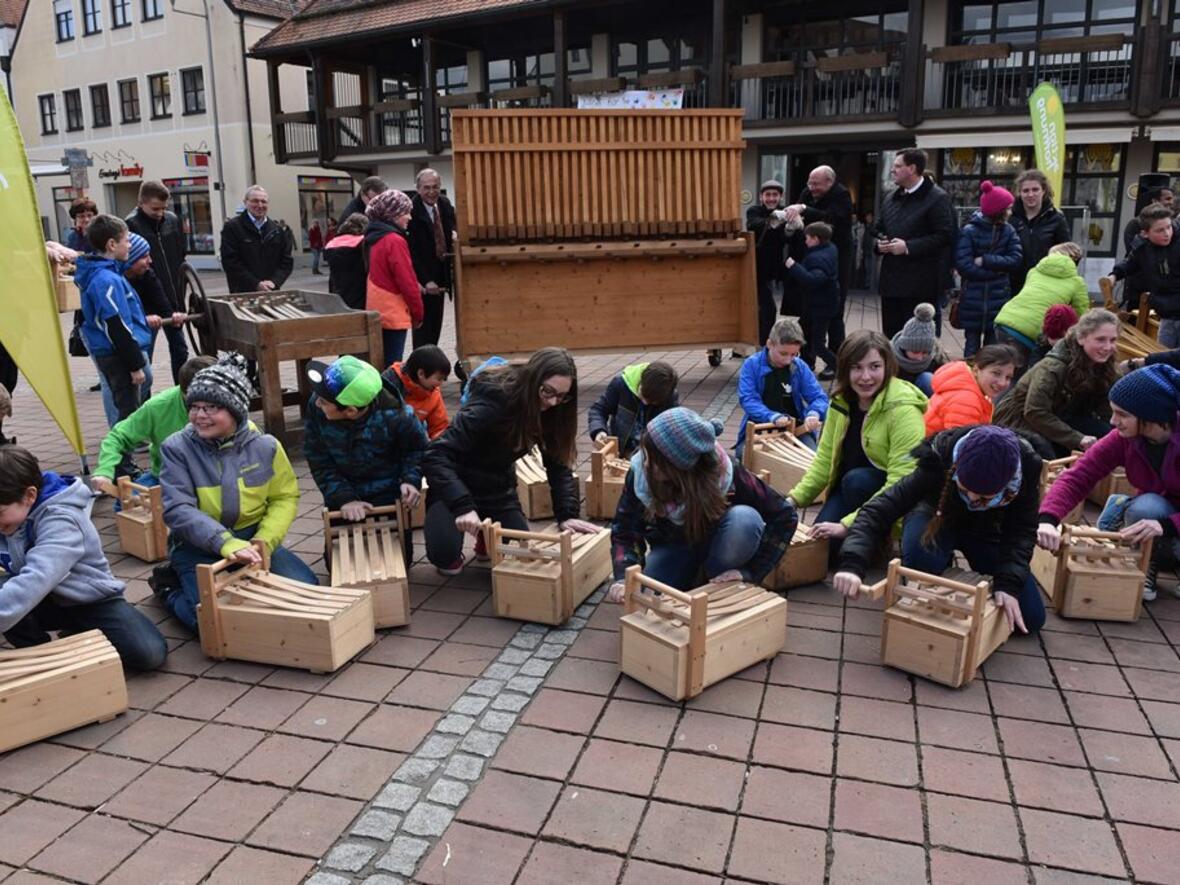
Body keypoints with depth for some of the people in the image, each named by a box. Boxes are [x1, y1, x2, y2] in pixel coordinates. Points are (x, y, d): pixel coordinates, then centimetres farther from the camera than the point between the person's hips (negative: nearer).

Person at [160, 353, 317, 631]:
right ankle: (171, 589, 12)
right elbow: (178, 510, -18)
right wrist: (226, 543, -32)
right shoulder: (176, 448, -10)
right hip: (198, 547, -3)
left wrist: (265, 540, -15)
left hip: (252, 538, 3)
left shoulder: (265, 446, -4)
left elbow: (285, 497, 3)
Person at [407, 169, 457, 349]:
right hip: (422, 279, -7)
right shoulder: (411, 211, -17)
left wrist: (454, 235, -3)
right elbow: (412, 252, -19)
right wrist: (426, 281, -22)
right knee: (423, 324, -5)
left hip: (440, 274, 7)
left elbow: (451, 229, 21)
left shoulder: (445, 204, 4)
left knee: (436, 323, 14)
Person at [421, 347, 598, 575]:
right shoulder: (490, 403, -32)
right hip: (456, 484, -5)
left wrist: (567, 514, -21)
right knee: (444, 552, -26)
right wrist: (462, 506, -48)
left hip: (498, 488, 5)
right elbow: (435, 456, -36)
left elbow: (558, 465, -7)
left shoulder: (548, 412, -12)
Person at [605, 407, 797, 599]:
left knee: (744, 519, -34)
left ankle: (714, 581, -8)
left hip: (718, 545, -2)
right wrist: (624, 578, -36)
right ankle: (695, 574, 9)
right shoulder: (640, 472, -27)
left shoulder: (726, 474, -33)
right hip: (675, 546, 2)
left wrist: (750, 572, -28)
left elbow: (784, 516, -24)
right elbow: (624, 531, -17)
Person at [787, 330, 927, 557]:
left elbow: (901, 483, -29)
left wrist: (847, 525, -33)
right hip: (847, 487, 5)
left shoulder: (903, 409, -24)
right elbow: (825, 459, 1)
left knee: (857, 480, -33)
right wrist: (795, 498, -13)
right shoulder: (841, 402, -4)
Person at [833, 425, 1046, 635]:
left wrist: (1009, 583, -38)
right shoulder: (940, 460, -38)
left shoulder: (1027, 466, -31)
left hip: (986, 530, 3)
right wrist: (853, 564, -58)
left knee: (1032, 618, -7)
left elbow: (1022, 530, -21)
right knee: (920, 553, -39)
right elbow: (880, 509, -42)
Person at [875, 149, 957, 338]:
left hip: (920, 285, -7)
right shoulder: (891, 199, 16)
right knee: (890, 337, 12)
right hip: (891, 280, 8)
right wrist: (880, 243, 4)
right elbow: (879, 229, 28)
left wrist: (908, 247, -19)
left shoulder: (937, 198, -8)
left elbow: (945, 236, -15)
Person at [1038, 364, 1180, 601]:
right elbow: (1077, 477, -26)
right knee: (1145, 506, -30)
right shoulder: (1123, 439, -17)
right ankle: (1148, 564, -3)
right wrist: (1048, 519, -42)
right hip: (1153, 510, 3)